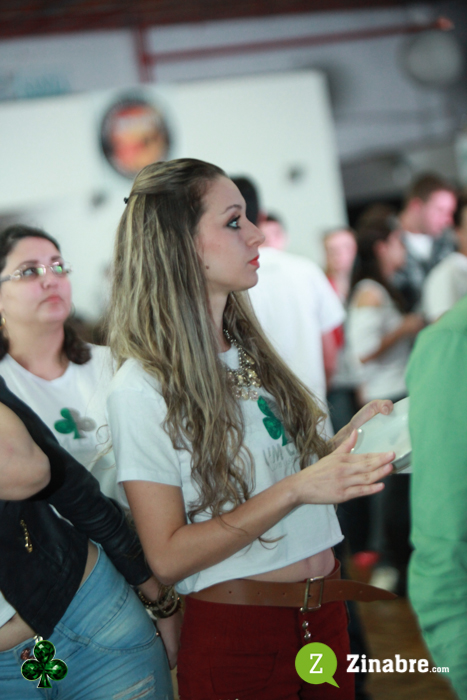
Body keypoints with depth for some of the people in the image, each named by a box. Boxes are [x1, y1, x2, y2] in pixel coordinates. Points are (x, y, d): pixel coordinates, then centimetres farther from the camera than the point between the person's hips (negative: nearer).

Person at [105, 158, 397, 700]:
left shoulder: (249, 352, 7)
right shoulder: (141, 389, -16)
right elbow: (168, 556, -19)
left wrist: (350, 436, -4)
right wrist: (297, 489, -25)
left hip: (324, 609, 7)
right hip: (238, 632, -7)